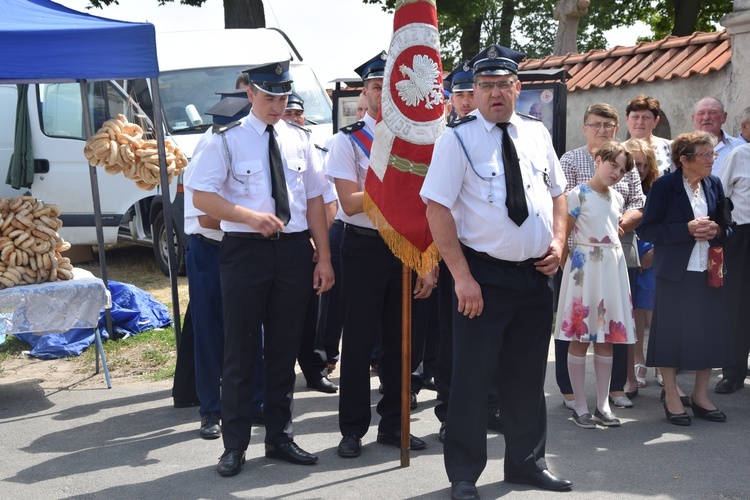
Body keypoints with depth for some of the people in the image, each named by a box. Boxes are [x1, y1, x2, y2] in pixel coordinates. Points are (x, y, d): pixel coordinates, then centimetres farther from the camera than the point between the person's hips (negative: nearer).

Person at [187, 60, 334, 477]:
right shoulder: (228, 140, -2)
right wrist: (250, 216, -21)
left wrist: (324, 258, 3)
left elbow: (315, 200, 8)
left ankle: (280, 436, 26)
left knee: (285, 347, 12)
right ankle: (236, 444, 16)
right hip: (246, 250, -3)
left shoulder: (300, 139, 9)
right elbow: (202, 196, -7)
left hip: (294, 250, 4)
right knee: (241, 349, 3)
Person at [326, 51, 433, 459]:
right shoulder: (347, 141, -3)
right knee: (359, 339, 1)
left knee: (399, 338, 11)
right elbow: (350, 202, -14)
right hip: (364, 247, -4)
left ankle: (393, 425, 25)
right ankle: (353, 429, 15)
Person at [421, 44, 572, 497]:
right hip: (484, 276, -5)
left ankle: (527, 463, 32)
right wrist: (462, 276, -19)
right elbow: (437, 208, -14)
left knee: (528, 374, 15)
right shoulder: (458, 138, -9)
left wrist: (558, 242, 1)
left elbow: (557, 192, 18)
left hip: (536, 273, 5)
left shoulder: (537, 133, 8)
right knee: (473, 375, 0)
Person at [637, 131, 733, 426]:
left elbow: (726, 227, 18)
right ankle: (671, 398, 16)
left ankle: (701, 396, 23)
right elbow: (645, 230, -11)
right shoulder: (664, 187, -8)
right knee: (672, 333, 1)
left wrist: (717, 231, -6)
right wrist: (687, 229, -19)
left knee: (709, 333, 7)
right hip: (675, 274, -5)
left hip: (709, 273, 5)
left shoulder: (714, 185, 9)